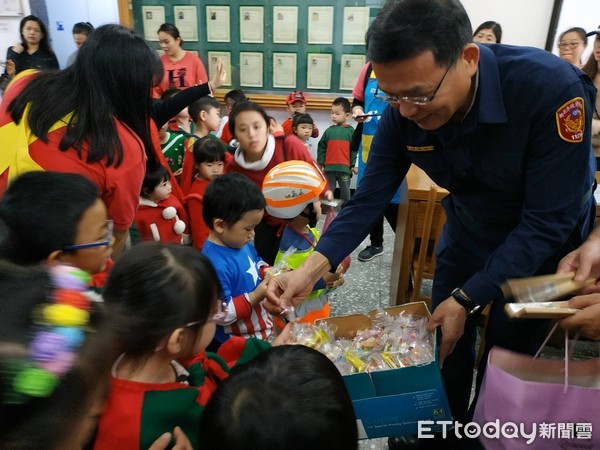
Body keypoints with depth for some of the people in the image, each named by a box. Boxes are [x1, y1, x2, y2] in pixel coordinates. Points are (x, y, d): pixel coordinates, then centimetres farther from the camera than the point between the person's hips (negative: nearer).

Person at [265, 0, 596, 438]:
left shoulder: (552, 89, -34)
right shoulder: (402, 113, -21)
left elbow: (547, 221, -30)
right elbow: (369, 198, -16)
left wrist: (465, 300, -32)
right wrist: (312, 268, -29)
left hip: (543, 238, -3)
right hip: (468, 228, 4)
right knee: (444, 344, 12)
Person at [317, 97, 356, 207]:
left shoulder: (350, 131, 1)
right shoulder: (329, 131, 6)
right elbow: (321, 148, 8)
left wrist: (353, 165, -2)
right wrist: (320, 163, 4)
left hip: (344, 168, -2)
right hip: (329, 167, 2)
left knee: (345, 192, 9)